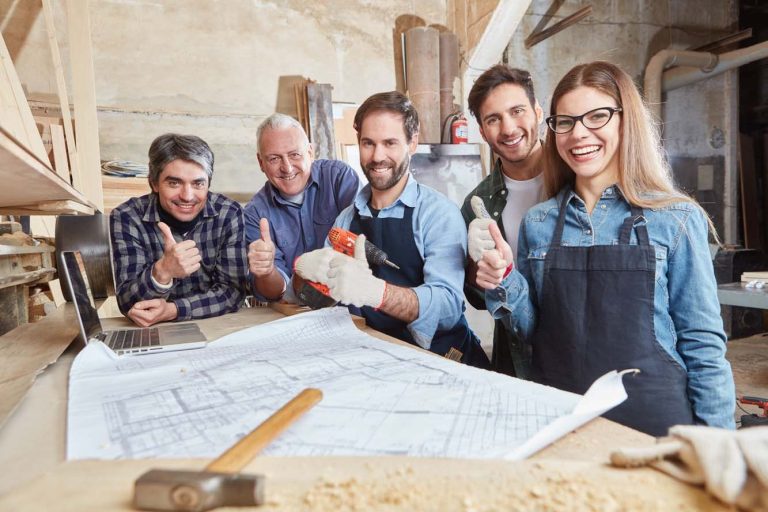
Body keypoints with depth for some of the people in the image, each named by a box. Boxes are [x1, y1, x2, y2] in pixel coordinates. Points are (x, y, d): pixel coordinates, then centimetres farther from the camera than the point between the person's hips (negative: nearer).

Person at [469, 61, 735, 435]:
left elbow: (702, 344, -3)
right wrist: (504, 284, -12)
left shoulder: (676, 219, -7)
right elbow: (534, 329, 6)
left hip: (653, 419, -2)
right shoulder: (537, 224, 0)